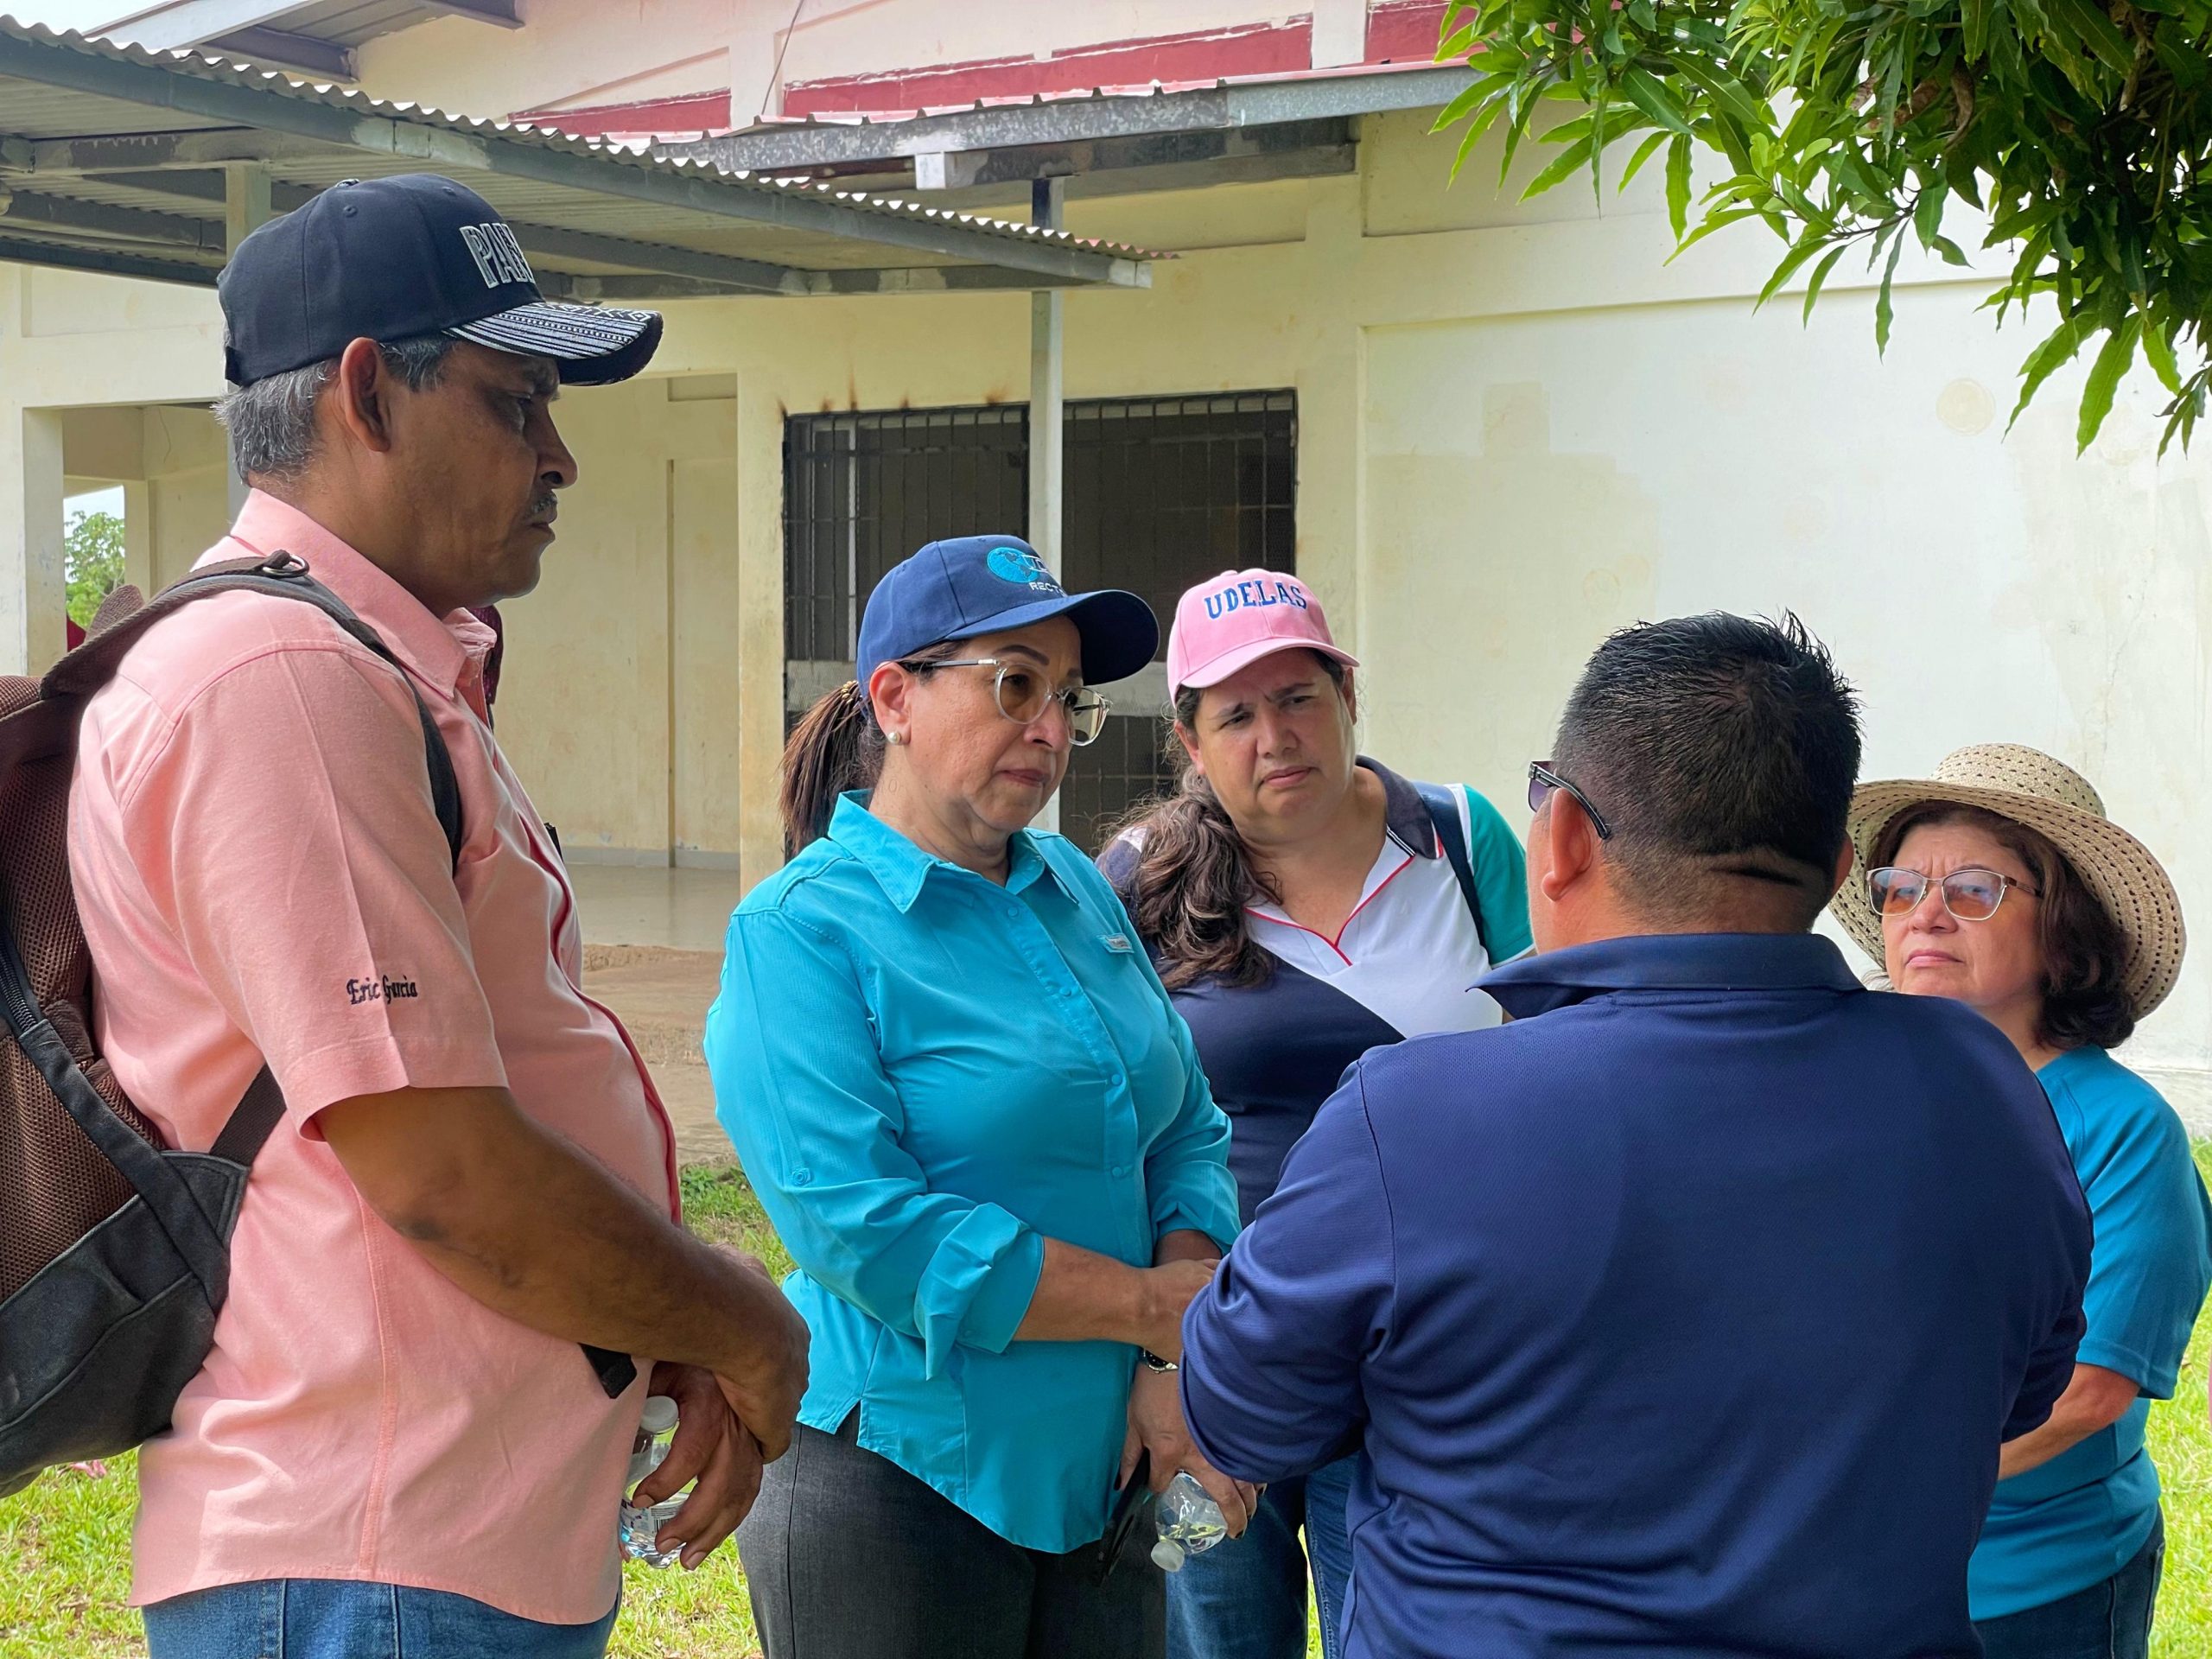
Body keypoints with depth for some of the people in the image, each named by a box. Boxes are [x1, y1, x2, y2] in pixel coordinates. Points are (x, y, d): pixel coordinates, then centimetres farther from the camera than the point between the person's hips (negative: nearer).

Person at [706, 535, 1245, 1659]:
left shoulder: (1076, 890, 8)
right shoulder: (802, 932, -13)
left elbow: (1187, 1132, 6)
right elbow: (868, 1236, -22)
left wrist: (1177, 1373, -10)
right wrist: (1159, 1306, -16)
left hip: (1103, 1471, 6)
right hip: (902, 1481, -6)